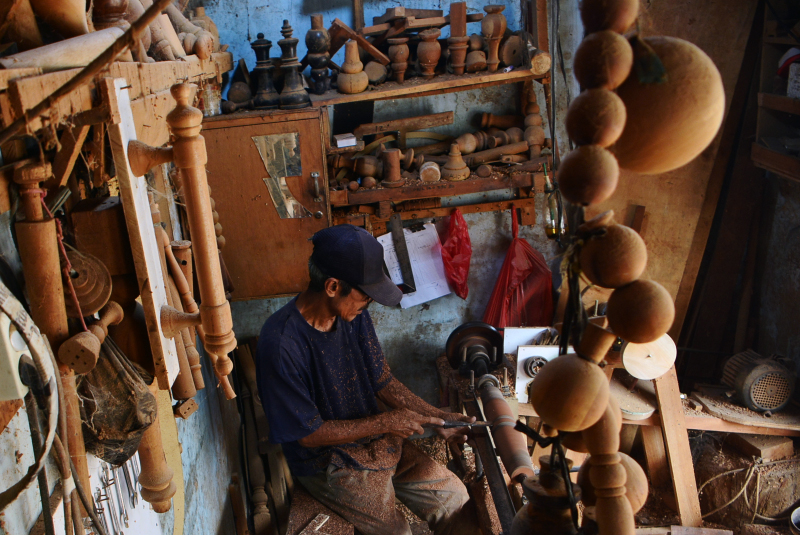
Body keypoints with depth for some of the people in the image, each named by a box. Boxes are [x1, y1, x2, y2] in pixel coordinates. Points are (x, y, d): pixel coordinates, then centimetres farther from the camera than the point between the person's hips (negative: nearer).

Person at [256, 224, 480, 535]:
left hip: (375, 438, 6)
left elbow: (382, 381, 5)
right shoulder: (281, 345, -29)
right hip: (326, 461, -6)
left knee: (453, 497, 1)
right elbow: (308, 434, -21)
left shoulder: (354, 315, -6)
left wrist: (437, 418, -4)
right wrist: (385, 422, -19)